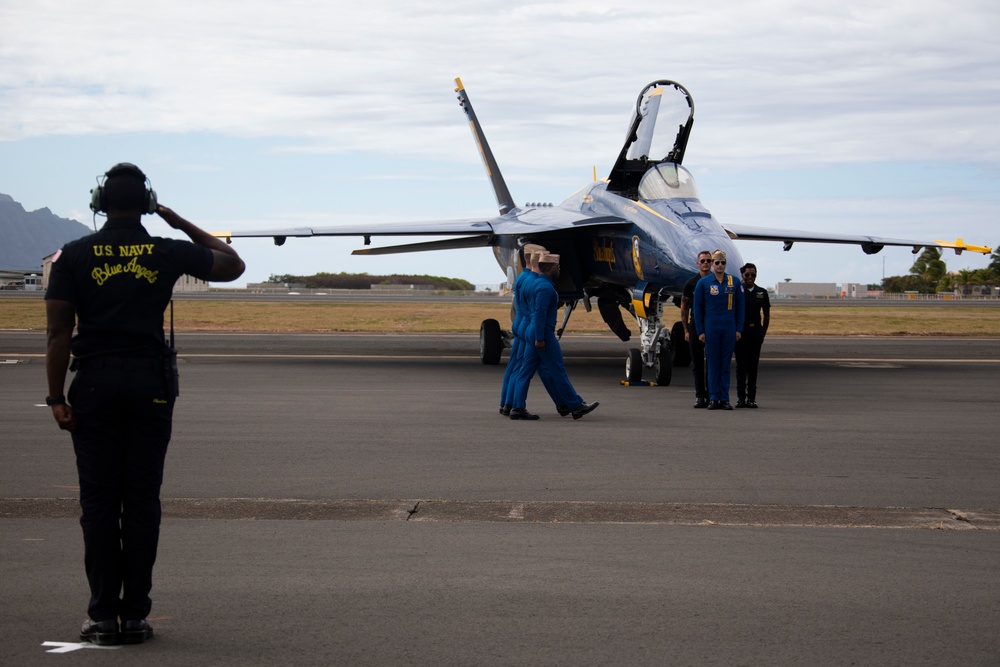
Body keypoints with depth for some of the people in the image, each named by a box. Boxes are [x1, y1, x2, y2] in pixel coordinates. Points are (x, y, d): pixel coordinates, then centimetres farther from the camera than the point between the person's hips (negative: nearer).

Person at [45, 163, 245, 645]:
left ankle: (103, 615, 3)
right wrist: (181, 223, 21)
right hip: (150, 383, 0)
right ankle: (135, 614, 5)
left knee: (99, 501, 3)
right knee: (142, 500, 4)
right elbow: (232, 265, 18)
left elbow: (58, 332, -4)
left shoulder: (74, 256, 1)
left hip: (94, 383, 0)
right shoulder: (169, 253, 2)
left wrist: (56, 397, -1)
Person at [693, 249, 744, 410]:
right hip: (711, 328, -1)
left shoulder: (734, 283, 5)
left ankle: (725, 399, 7)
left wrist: (739, 329, 3)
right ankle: (713, 398, 5)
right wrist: (700, 331, -2)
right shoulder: (703, 283, 1)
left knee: (725, 365, 4)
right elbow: (697, 308, 3)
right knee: (713, 364, 1)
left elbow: (739, 307, 9)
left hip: (729, 327, 1)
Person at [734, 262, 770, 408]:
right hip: (740, 332, -2)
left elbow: (766, 314, 14)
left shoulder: (762, 293, 8)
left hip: (756, 332, 2)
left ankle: (751, 397, 7)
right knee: (741, 365, -1)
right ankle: (740, 397, 3)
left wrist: (763, 332, 8)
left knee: (753, 365, 3)